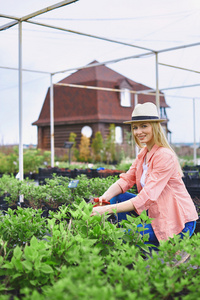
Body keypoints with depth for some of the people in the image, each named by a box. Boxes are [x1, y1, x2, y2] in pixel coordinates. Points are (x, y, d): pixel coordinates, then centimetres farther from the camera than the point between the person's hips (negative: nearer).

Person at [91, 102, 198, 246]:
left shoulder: (165, 156, -22)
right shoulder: (143, 153, 6)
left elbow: (148, 197, -29)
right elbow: (126, 179, 0)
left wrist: (108, 209, -35)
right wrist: (105, 197, -21)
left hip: (178, 223, -8)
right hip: (156, 213, 8)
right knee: (117, 197, -5)